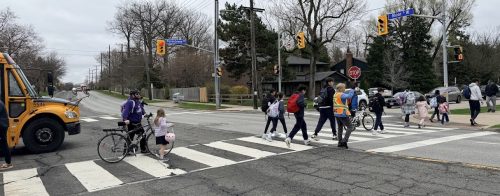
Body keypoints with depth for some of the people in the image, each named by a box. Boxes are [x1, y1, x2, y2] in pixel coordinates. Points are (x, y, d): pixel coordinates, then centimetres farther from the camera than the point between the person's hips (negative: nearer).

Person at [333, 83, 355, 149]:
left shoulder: (335, 94, 13)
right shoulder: (341, 95, -16)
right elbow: (349, 96, -30)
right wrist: (352, 91, -14)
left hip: (337, 114, 9)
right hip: (343, 114, -9)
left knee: (340, 128, 15)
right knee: (350, 127, -3)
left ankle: (340, 142, 18)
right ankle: (344, 140, -11)